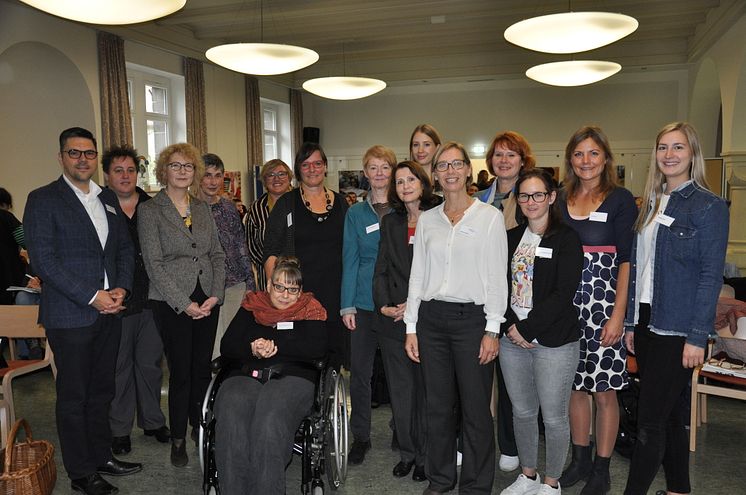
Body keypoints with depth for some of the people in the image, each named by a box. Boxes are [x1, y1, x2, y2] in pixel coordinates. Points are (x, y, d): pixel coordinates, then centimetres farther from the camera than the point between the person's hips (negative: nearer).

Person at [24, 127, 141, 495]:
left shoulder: (108, 199, 12)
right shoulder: (43, 200, -6)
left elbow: (125, 247, 15)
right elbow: (44, 260, -13)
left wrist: (121, 288, -2)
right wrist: (92, 297, -16)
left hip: (109, 311, 6)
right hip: (70, 315, -6)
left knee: (101, 391, 16)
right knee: (73, 396, 6)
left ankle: (101, 456, 31)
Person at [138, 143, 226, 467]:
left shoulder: (202, 209, 11)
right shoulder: (149, 210, -3)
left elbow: (217, 254, 10)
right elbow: (154, 264, -9)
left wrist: (215, 295, -3)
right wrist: (184, 304, -13)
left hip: (207, 300, 4)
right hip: (172, 303, -4)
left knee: (203, 368, 10)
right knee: (181, 371, 2)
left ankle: (201, 428, 28)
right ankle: (178, 439, 19)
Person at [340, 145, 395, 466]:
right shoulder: (355, 213, 6)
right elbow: (350, 260, 3)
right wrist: (347, 305, -3)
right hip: (364, 303, 1)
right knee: (360, 372, 6)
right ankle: (360, 437, 23)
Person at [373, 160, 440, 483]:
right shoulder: (390, 222, 12)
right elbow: (381, 269, 9)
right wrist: (384, 306, -4)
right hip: (392, 317, 4)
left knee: (426, 387, 5)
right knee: (399, 387, 10)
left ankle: (426, 455, 21)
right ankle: (407, 451, 24)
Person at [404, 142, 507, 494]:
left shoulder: (490, 216, -1)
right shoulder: (426, 219, 9)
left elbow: (497, 276, -4)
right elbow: (417, 274, 10)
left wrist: (492, 329, -8)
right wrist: (411, 326, 6)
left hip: (471, 317, -3)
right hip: (432, 318, 3)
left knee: (475, 408, 3)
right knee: (438, 405, 12)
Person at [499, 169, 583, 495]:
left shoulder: (566, 239, -5)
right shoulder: (511, 238, 10)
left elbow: (563, 294, -13)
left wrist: (527, 328, -14)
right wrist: (510, 326, -7)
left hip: (554, 342, -4)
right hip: (513, 341, 5)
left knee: (553, 416, 6)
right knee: (522, 412, 15)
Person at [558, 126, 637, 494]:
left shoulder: (620, 199, -3)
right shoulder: (561, 200, 9)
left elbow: (627, 260, -7)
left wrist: (617, 315, -13)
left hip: (603, 303, -4)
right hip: (567, 305, 4)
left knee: (604, 390, 4)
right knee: (574, 385, 13)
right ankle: (580, 460, 29)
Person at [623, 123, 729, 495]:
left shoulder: (709, 206, -8)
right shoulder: (651, 204, 12)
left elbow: (711, 276, -12)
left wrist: (697, 338, -16)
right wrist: (630, 323, 11)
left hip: (677, 328, -7)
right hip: (646, 322, 7)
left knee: (651, 420, -4)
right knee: (671, 412, 17)